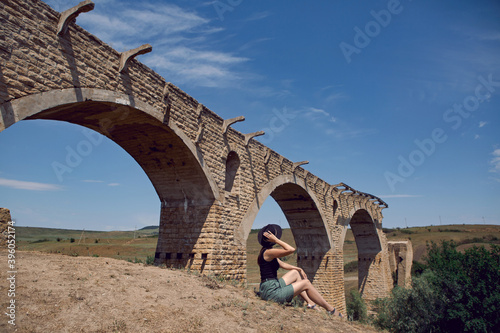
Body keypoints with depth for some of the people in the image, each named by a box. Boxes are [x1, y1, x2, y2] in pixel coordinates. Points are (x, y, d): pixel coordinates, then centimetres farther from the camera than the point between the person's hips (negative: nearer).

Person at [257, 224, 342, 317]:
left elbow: (282, 264, 20)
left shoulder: (266, 252, 11)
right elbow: (291, 249, -27)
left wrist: (299, 269, 17)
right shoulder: (268, 252, -20)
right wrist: (276, 240, -21)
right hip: (271, 292, -10)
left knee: (295, 273, 20)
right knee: (306, 283, 0)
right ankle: (331, 309, 13)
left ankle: (310, 303, 23)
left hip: (271, 287, 10)